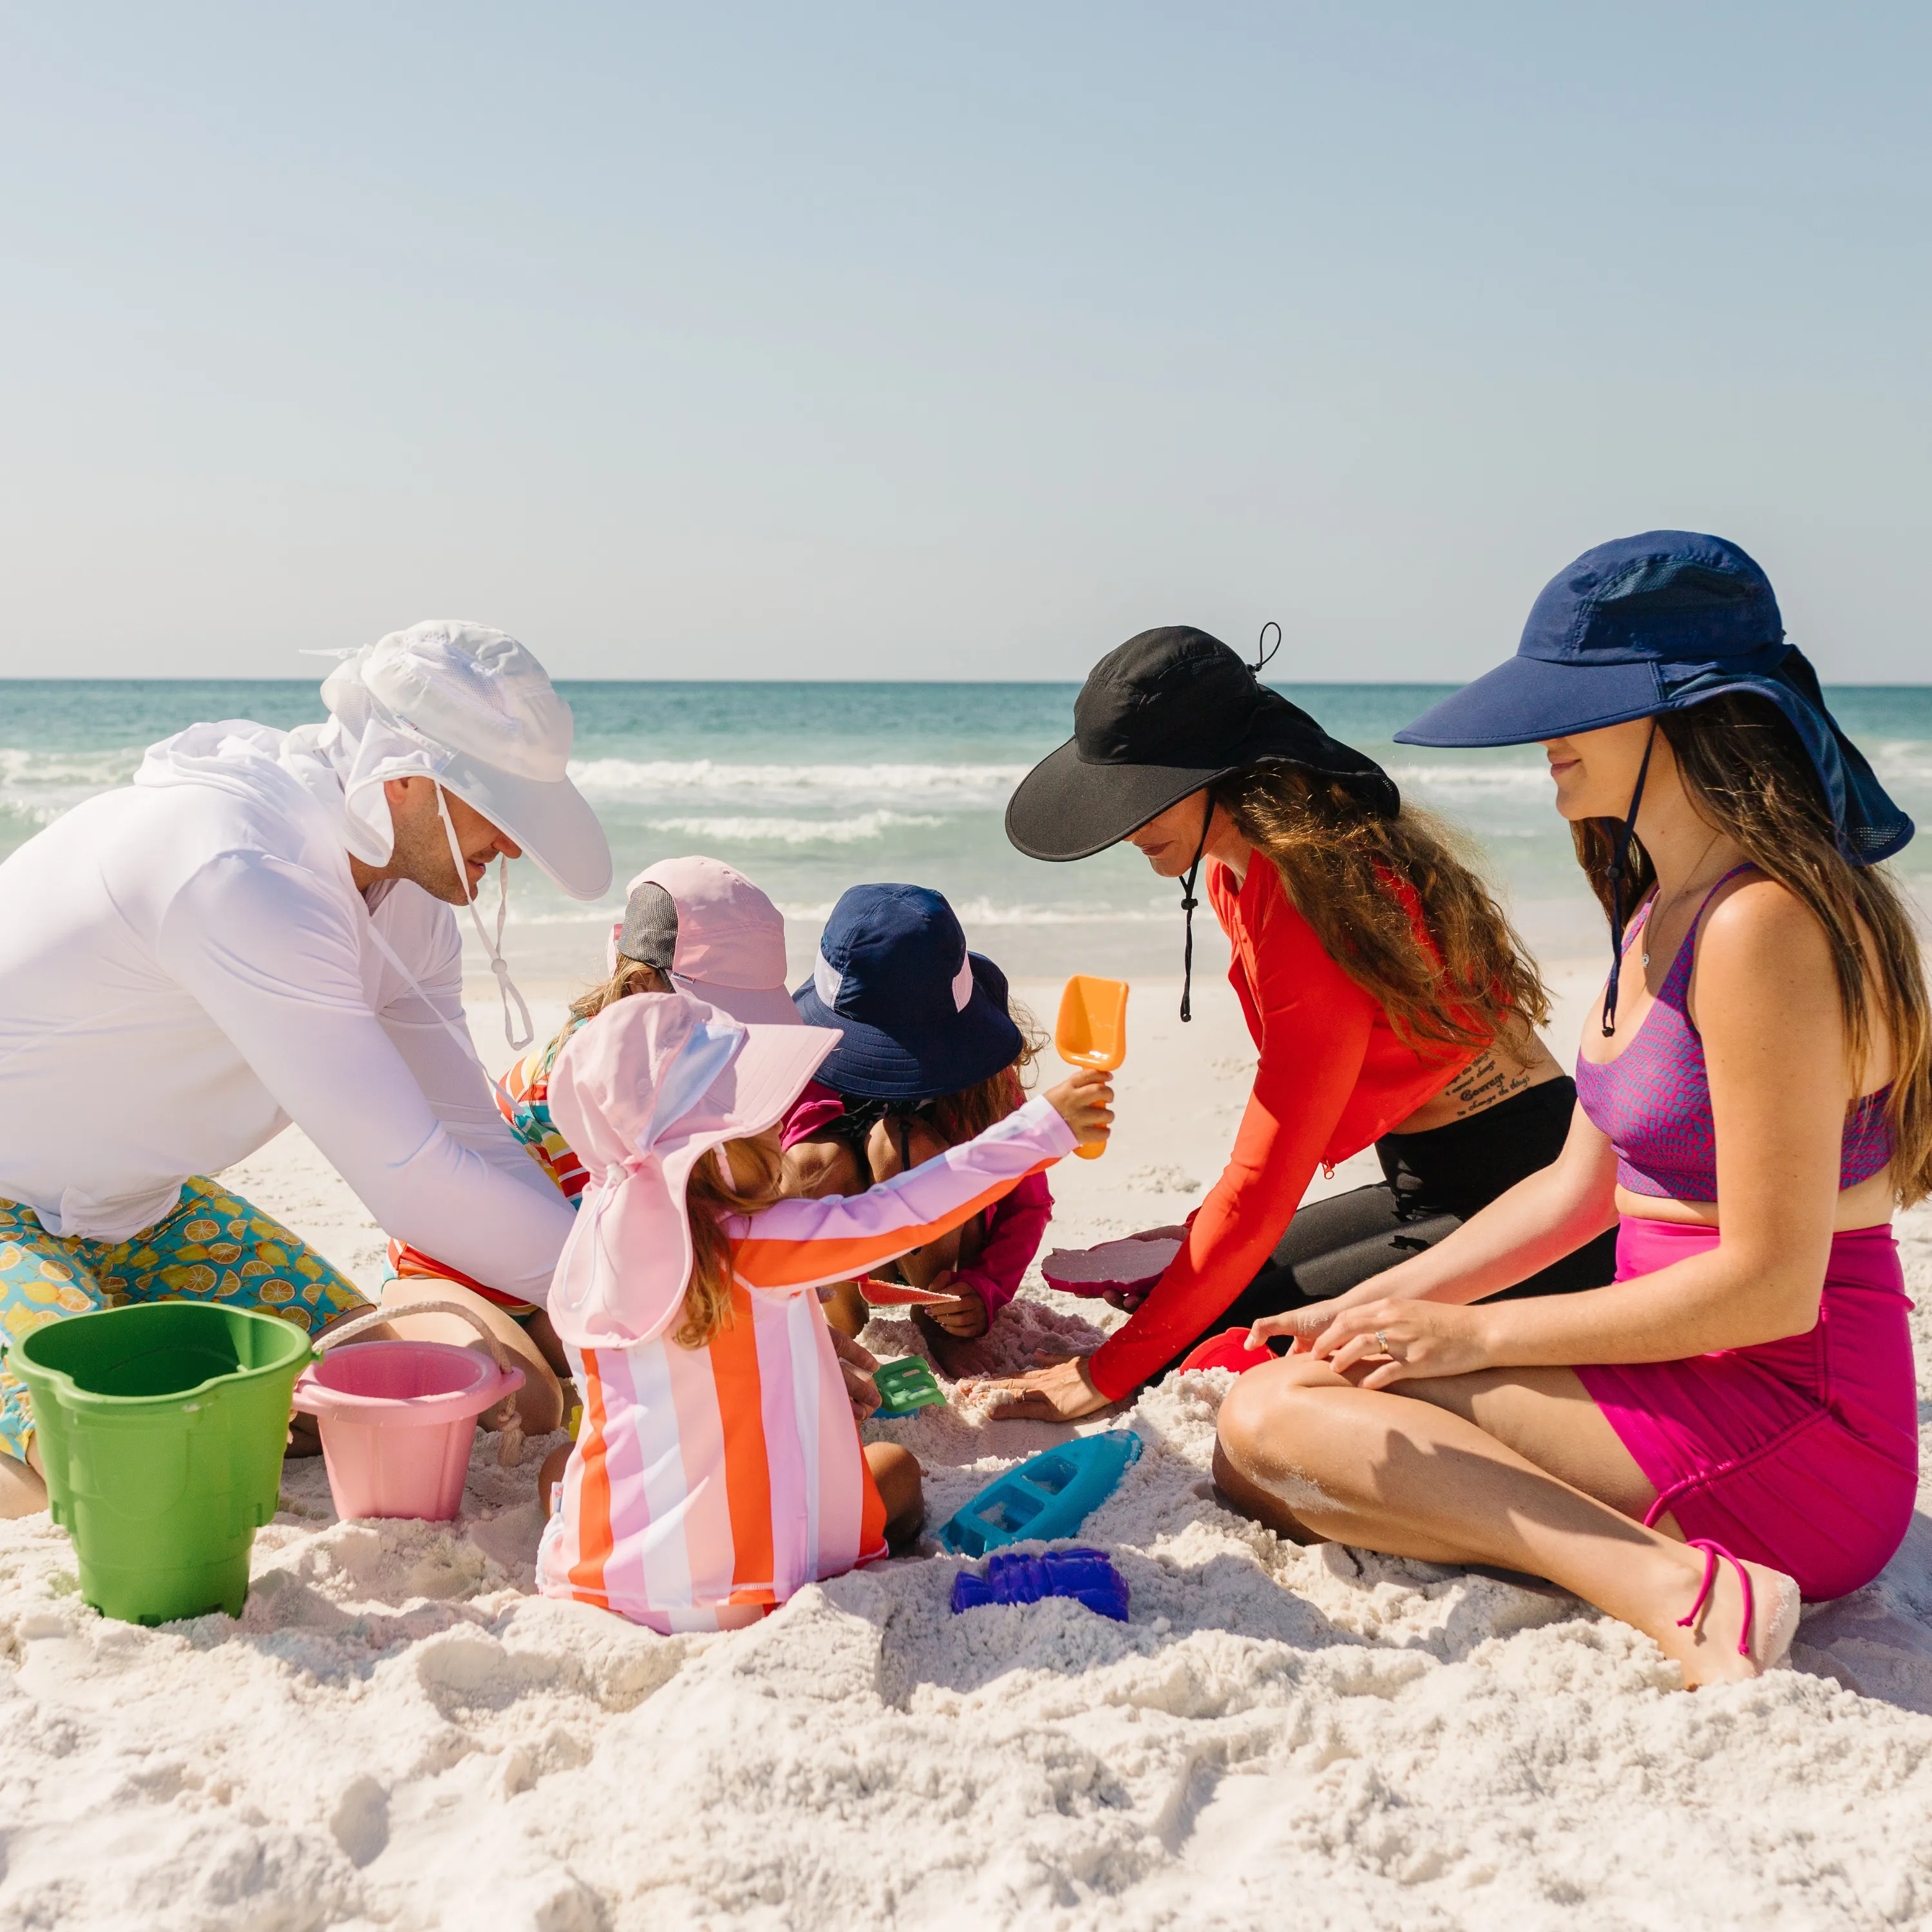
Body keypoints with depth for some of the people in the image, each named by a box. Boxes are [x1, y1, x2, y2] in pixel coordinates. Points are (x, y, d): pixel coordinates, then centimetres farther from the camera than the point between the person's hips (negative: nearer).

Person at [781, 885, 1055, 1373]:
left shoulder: (982, 1068, -22)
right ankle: (842, 1316, -7)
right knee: (814, 1160, -32)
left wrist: (984, 1291, -31)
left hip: (947, 1250, 0)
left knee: (902, 1142, -32)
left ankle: (937, 1323, -9)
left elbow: (1029, 1202, -13)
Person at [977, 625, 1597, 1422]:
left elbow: (1262, 1182, -24)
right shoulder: (1236, 867, 4)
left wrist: (1107, 1371, -19)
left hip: (1516, 1206, -9)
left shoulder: (1318, 905, -25)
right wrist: (1207, 1235, 8)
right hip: (1427, 1186, 10)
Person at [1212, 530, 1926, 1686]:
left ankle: (1682, 1586, -21)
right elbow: (1581, 1188, 16)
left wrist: (1477, 1336, -14)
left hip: (1793, 1436, -10)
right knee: (1270, 1400, 7)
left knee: (1278, 1424, -17)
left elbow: (1769, 1283, -21)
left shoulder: (1764, 926, -20)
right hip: (1703, 1391, 10)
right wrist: (1382, 1304, 8)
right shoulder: (1661, 912, 11)